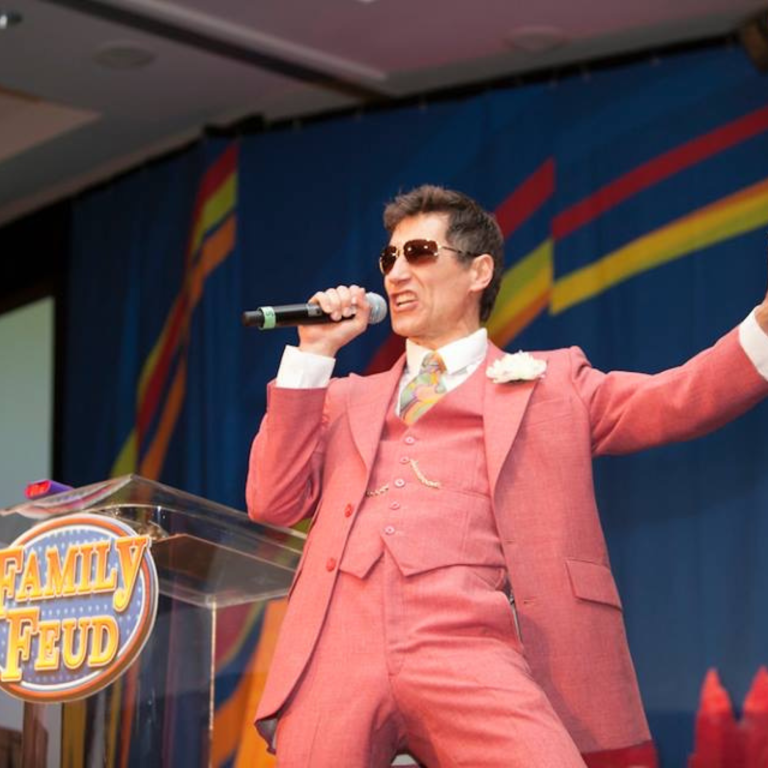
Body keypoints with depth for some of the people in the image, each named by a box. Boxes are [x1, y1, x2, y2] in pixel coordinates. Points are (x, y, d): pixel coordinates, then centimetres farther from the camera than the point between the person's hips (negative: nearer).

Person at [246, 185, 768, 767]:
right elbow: (272, 502, 16)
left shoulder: (549, 380, 20)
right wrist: (313, 355, 11)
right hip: (336, 651, 3)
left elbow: (676, 401, 5)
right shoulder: (348, 398, 28)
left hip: (470, 652, -3)